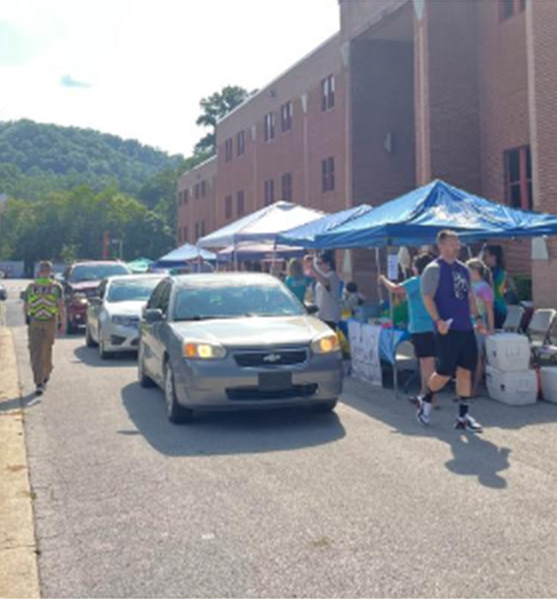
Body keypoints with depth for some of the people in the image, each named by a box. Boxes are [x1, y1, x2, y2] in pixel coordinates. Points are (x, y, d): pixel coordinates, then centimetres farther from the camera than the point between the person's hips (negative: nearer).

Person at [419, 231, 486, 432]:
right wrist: (438, 321, -23)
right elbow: (427, 298, -13)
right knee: (444, 373, -3)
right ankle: (425, 400, 24)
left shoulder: (463, 269, 15)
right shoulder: (433, 269, -7)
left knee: (466, 371, 6)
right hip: (447, 330, -7)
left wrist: (477, 318, 12)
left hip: (466, 329, 7)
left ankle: (463, 416, 14)